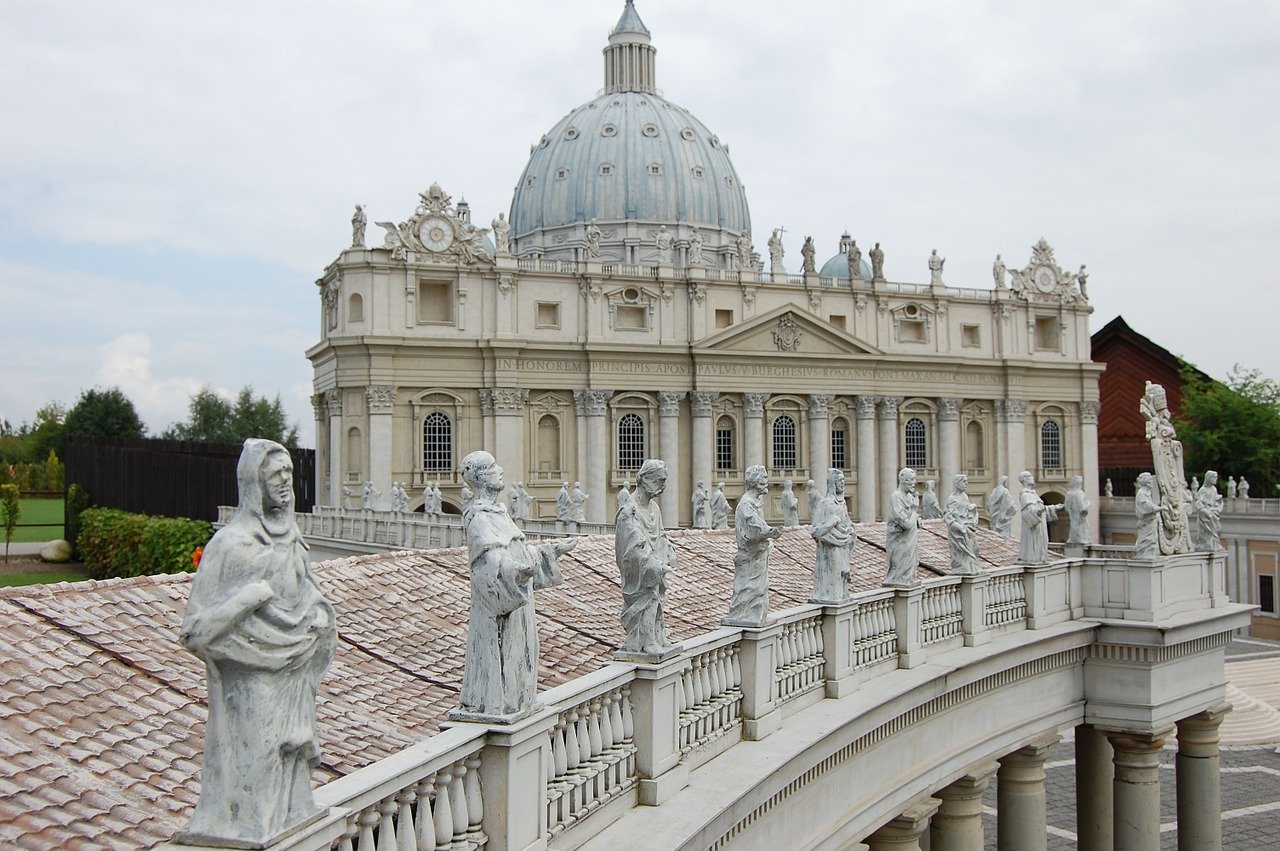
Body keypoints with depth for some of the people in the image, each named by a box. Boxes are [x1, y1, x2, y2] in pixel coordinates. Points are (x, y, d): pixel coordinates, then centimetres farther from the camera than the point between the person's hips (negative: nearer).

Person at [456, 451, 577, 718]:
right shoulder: (478, 516, -15)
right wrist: (517, 571, -46)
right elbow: (491, 559, -28)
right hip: (495, 597, -10)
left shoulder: (498, 511, 15)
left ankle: (513, 701, 22)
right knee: (497, 650, -6)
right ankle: (490, 705, 2)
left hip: (513, 596, 10)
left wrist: (552, 550, 29)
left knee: (516, 649, 13)